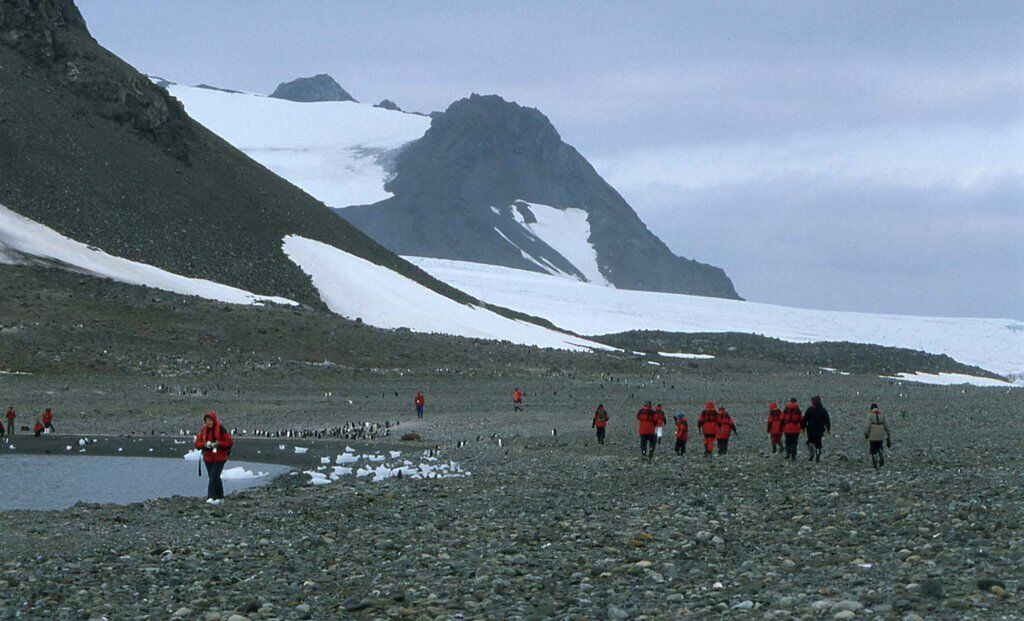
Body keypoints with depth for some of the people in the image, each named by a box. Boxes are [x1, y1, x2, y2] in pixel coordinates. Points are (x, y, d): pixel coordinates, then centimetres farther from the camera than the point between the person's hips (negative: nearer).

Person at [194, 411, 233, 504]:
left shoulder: (220, 429, -10)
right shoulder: (204, 430, 4)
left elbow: (228, 442, -11)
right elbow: (197, 443, 3)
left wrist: (218, 444, -23)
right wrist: (205, 444, -16)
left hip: (219, 457, -6)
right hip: (208, 457, 6)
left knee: (214, 476, -16)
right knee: (215, 478, 13)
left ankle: (211, 497, -20)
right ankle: (220, 497, 24)